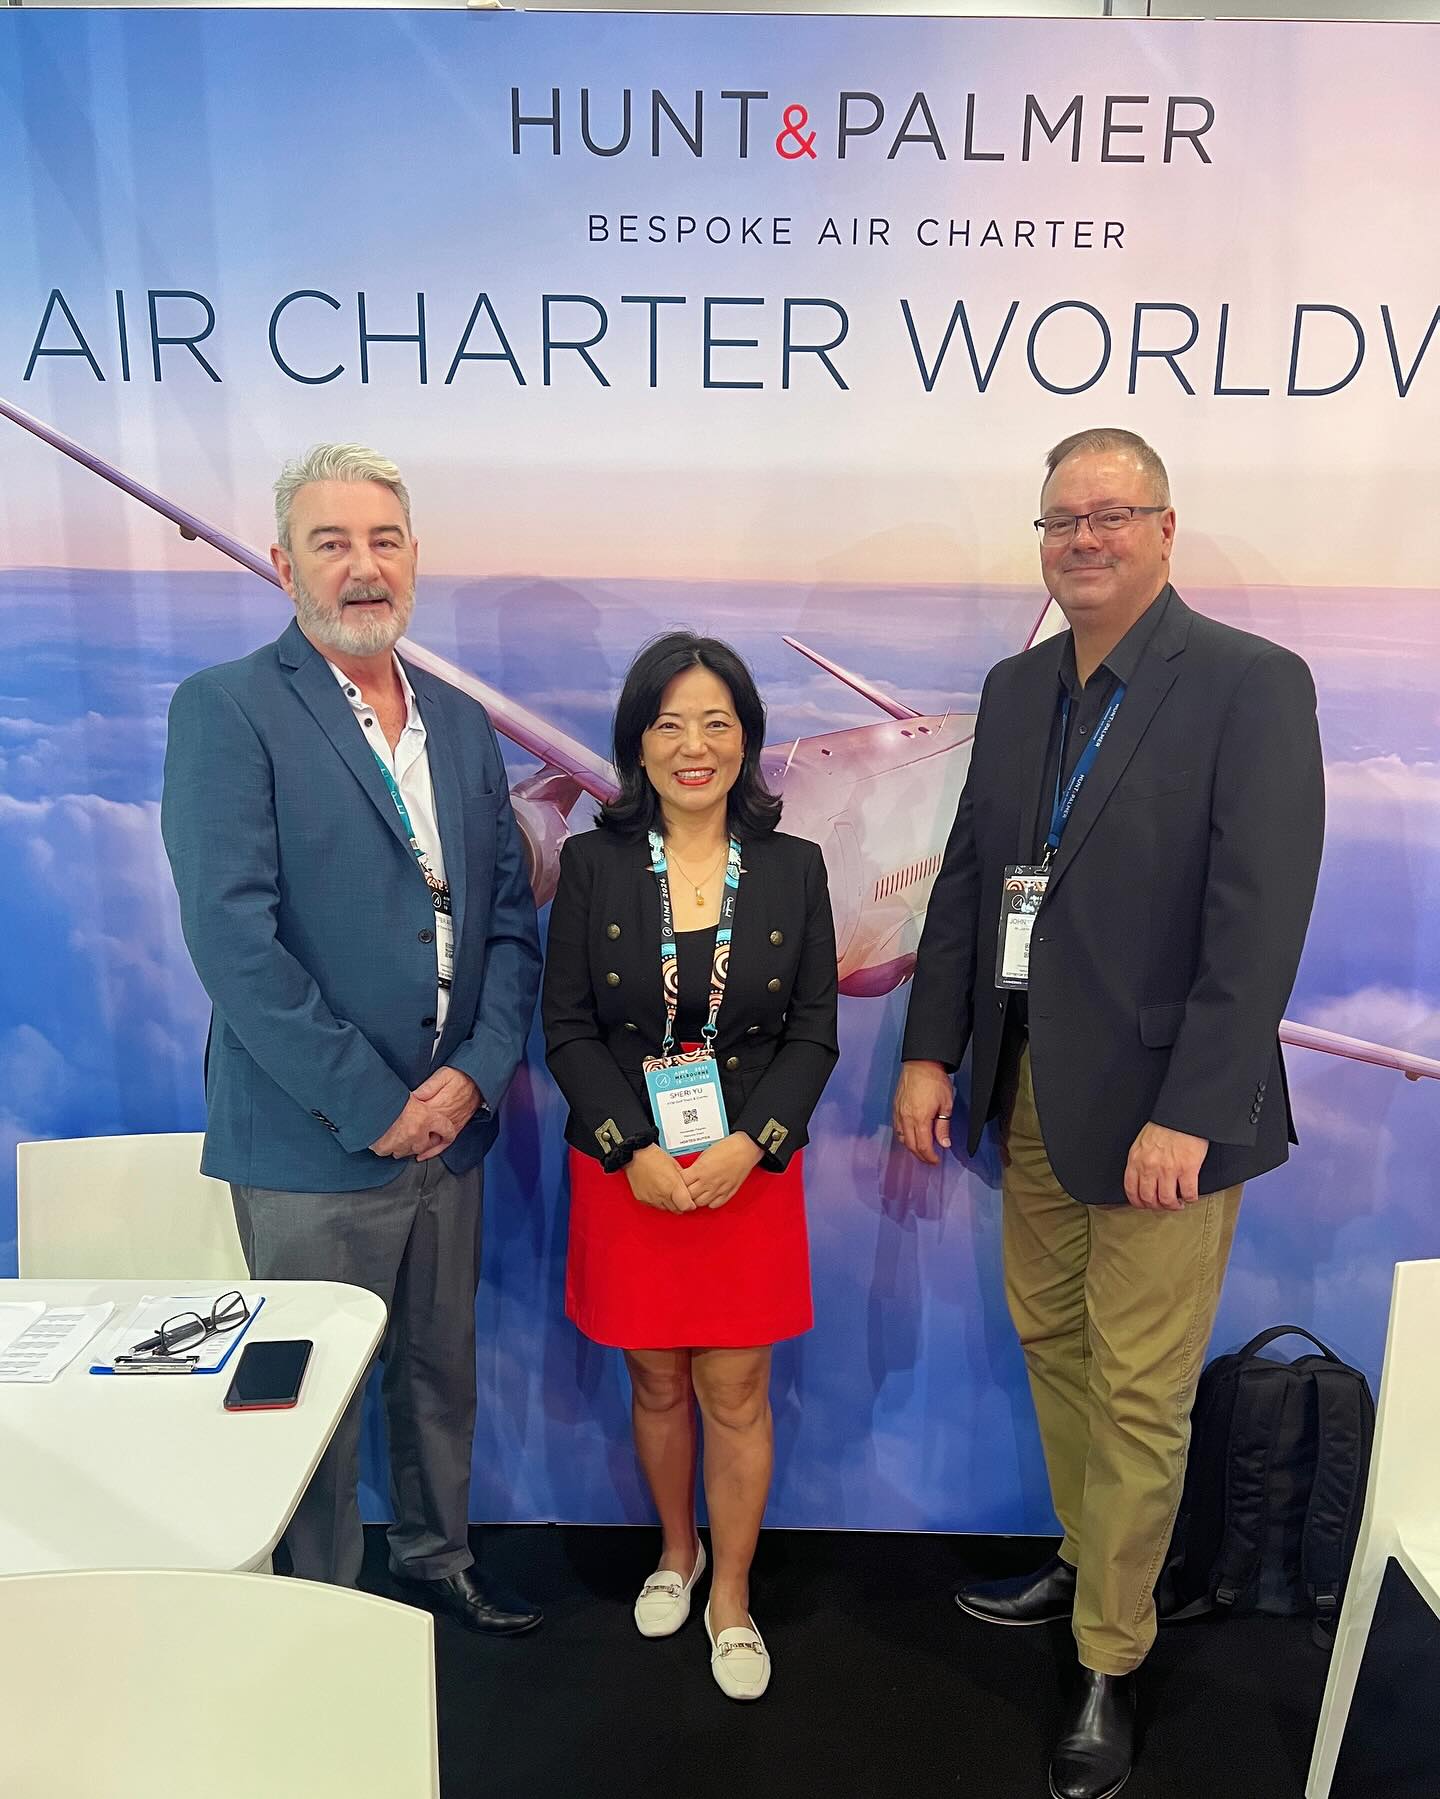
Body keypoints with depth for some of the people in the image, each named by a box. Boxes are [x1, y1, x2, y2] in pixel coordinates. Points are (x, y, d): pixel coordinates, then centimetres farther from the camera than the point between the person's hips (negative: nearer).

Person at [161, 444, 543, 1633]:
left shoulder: (461, 721, 9)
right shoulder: (226, 711, -8)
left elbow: (511, 917, 7)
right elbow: (234, 939, -16)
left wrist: (473, 1074, -7)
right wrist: (372, 1107, -15)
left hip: (449, 1126, 6)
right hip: (313, 1143, -5)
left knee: (442, 1369, 21)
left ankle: (436, 1558, 44)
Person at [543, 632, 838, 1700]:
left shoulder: (794, 869, -1)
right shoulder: (594, 864, -3)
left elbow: (815, 1033, -1)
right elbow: (568, 1028, -3)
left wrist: (744, 1147, -14)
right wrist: (637, 1152, -14)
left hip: (751, 1170, 0)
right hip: (626, 1171, 1)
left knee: (736, 1391, 8)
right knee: (657, 1381, 16)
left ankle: (732, 1598, 31)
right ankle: (676, 1551, 43)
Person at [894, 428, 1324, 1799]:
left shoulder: (1254, 685, -10)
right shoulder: (1015, 688, 9)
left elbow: (1260, 919, -15)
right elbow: (966, 877, 10)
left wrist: (1187, 1116, -19)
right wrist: (930, 1051, 3)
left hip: (1159, 1106, -5)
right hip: (1031, 1086, 6)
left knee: (1140, 1391, 6)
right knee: (1050, 1340, 19)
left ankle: (1110, 1664, 27)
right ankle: (1086, 1561, 43)